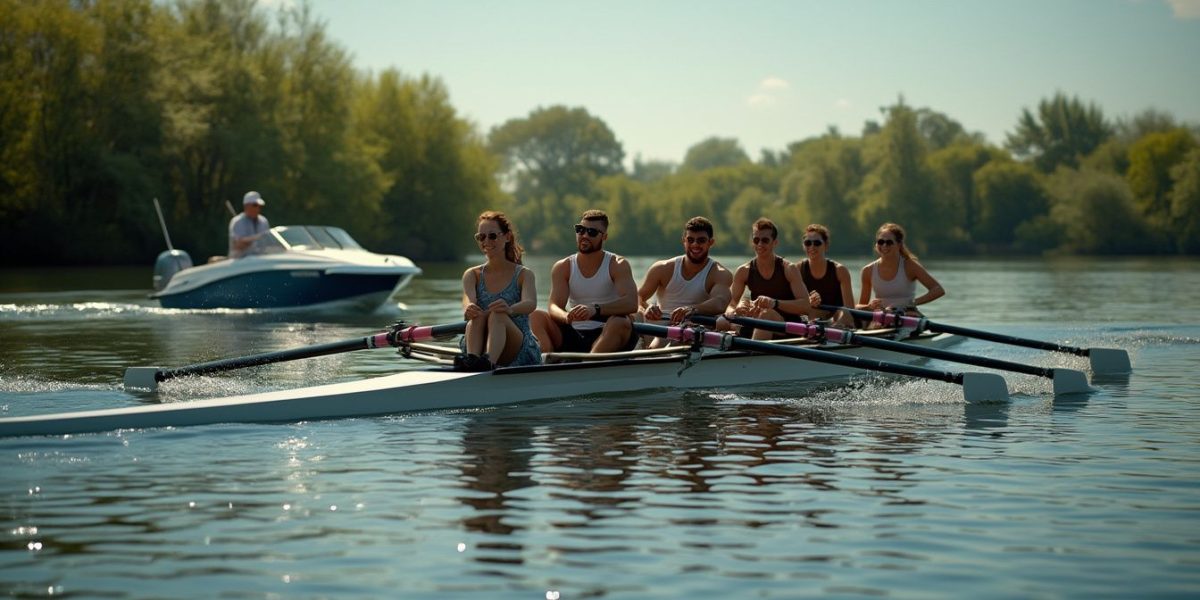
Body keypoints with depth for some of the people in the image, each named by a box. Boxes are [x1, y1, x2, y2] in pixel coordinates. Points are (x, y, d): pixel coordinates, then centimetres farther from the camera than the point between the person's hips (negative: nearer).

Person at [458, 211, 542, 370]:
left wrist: (510, 309, -43)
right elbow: (468, 299, -11)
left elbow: (530, 304, -17)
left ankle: (489, 361, -62)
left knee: (497, 315, -32)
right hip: (481, 348, 2)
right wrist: (468, 309, -39)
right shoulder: (472, 275, 12)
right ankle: (472, 358, -57)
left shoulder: (524, 274, 5)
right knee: (477, 316, -28)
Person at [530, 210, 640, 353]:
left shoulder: (618, 265, 0)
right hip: (573, 335, 3)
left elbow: (631, 303, -17)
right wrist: (566, 316, -33)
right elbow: (554, 306, -7)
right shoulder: (563, 267, 7)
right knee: (536, 317, -17)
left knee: (620, 323, -35)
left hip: (609, 336, -3)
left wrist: (596, 309, -35)